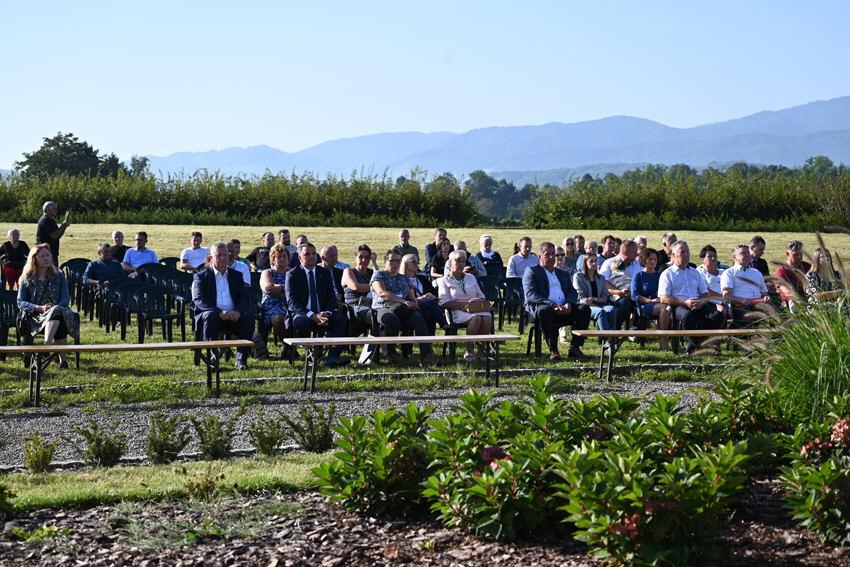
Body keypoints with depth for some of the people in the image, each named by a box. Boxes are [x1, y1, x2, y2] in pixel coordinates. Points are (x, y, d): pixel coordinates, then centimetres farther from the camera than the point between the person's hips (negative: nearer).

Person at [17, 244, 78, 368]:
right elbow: (20, 302, 4)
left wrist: (55, 307, -14)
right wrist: (40, 308, -14)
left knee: (57, 311, -38)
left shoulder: (58, 276, 18)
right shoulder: (26, 278, 13)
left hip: (58, 310, 2)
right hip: (34, 316, -2)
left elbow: (66, 298, 9)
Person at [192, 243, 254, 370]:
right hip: (213, 316, -3)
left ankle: (241, 359, -22)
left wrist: (238, 311, -17)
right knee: (210, 316, -36)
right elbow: (199, 300, -9)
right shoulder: (201, 276, 6)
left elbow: (245, 298, 7)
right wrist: (220, 313, -24)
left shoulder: (236, 275, 17)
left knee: (249, 316, -26)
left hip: (234, 316, 3)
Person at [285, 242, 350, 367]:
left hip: (323, 314, 3)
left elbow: (332, 298, 10)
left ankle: (333, 356, -35)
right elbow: (292, 302, -8)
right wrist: (312, 316, -21)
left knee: (340, 318, -26)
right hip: (302, 314, -3)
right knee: (302, 322, -37)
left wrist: (326, 313, -13)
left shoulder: (325, 273, 14)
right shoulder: (292, 275, 2)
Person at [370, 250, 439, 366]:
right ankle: (390, 354, -18)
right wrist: (404, 302, -16)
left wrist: (414, 303, -6)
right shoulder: (378, 275, 11)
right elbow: (382, 293, -7)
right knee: (392, 319, -41)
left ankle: (426, 355, -43)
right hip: (383, 308, -4)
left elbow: (412, 297, 21)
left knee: (418, 318, -31)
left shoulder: (404, 278, 29)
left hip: (404, 310, 4)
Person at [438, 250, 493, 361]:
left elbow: (481, 297, 23)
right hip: (457, 311, -5)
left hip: (476, 309, 5)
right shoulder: (444, 281, 8)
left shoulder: (471, 277, 25)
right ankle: (469, 351, -27)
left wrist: (479, 302, -3)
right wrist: (466, 303, -13)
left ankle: (482, 350, -23)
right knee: (476, 318, -36)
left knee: (487, 318, -30)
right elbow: (445, 303, -6)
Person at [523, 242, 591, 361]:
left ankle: (574, 348, -19)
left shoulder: (564, 274, 28)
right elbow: (531, 295, -5)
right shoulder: (532, 272, 10)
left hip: (565, 309, 5)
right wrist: (552, 305, -18)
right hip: (540, 306, -5)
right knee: (544, 310, -40)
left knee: (584, 309, -22)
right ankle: (553, 350, -30)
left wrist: (569, 304, -9)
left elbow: (572, 292, 17)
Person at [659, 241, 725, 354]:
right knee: (687, 315, -41)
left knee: (718, 315, -25)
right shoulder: (667, 274, 12)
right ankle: (697, 345, -23)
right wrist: (684, 303, -15)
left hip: (698, 306, 5)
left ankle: (693, 345, -21)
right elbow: (664, 298, -2)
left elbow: (706, 295, 22)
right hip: (678, 306, -5)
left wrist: (701, 302, -4)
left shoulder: (695, 273, 27)